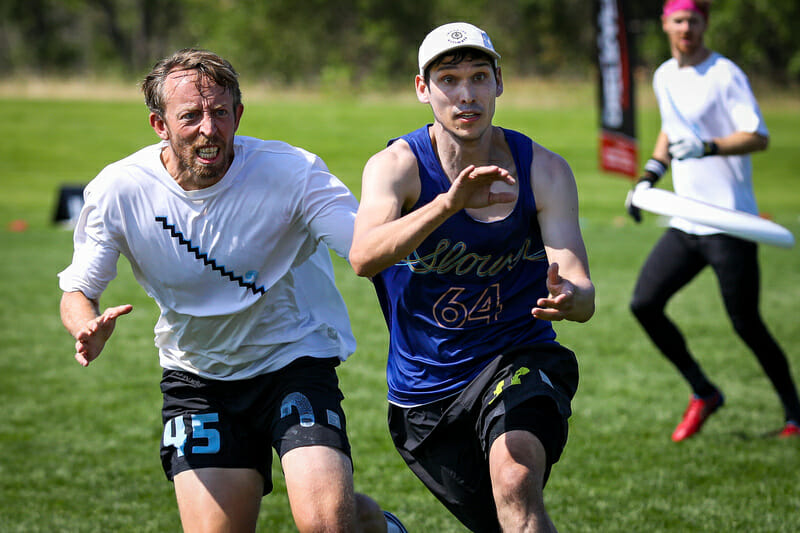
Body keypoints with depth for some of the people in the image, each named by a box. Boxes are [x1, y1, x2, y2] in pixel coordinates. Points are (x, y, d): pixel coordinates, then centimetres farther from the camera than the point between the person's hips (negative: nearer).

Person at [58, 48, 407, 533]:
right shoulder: (119, 191, -13)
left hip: (295, 361, -2)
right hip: (196, 379, 2)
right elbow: (78, 292, -2)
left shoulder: (292, 173, -19)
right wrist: (89, 329, -25)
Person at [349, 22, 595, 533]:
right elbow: (364, 257, -32)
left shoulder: (544, 170, -7)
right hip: (424, 391, 1)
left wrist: (569, 298, -41)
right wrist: (449, 203, -48)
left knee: (516, 485, -30)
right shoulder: (396, 166, -12)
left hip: (520, 361, -1)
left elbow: (583, 293, -15)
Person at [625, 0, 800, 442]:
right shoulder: (664, 78, 13)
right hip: (684, 222, 7)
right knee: (644, 304, -1)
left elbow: (758, 137, -18)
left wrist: (707, 148, -32)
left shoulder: (726, 75, -9)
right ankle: (703, 393, 14)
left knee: (745, 323, -8)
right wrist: (648, 178, 21)